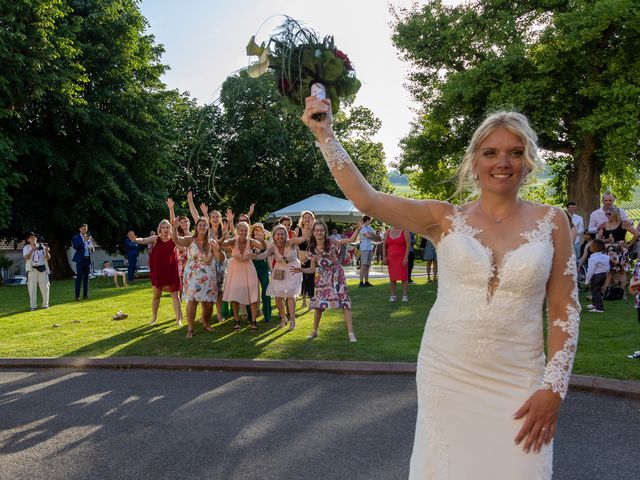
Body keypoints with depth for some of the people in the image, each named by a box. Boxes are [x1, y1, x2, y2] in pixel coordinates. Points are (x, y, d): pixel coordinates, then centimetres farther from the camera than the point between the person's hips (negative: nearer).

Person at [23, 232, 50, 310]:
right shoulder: (26, 248, 3)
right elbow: (26, 257, -15)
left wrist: (46, 252, -20)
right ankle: (33, 305, 2)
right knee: (32, 287, -3)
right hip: (32, 269, -1)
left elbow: (48, 258, 0)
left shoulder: (42, 246, 6)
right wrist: (32, 250, -30)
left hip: (42, 268, 1)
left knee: (45, 286, 1)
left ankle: (45, 304, 11)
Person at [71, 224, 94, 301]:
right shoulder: (76, 238, 0)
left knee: (86, 278, 7)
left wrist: (92, 248, -6)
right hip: (80, 260, -5)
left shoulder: (89, 238, 14)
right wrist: (84, 241, -23)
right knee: (79, 278, -6)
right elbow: (75, 246, -18)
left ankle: (85, 295, 11)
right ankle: (77, 296, -5)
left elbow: (93, 249, 18)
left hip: (88, 259, 5)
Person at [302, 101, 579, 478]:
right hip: (445, 373, 0)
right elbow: (365, 198, -11)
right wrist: (325, 134, -16)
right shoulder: (446, 219, -1)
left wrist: (554, 388, -6)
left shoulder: (552, 221, 0)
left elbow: (565, 309, 1)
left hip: (517, 383, 0)